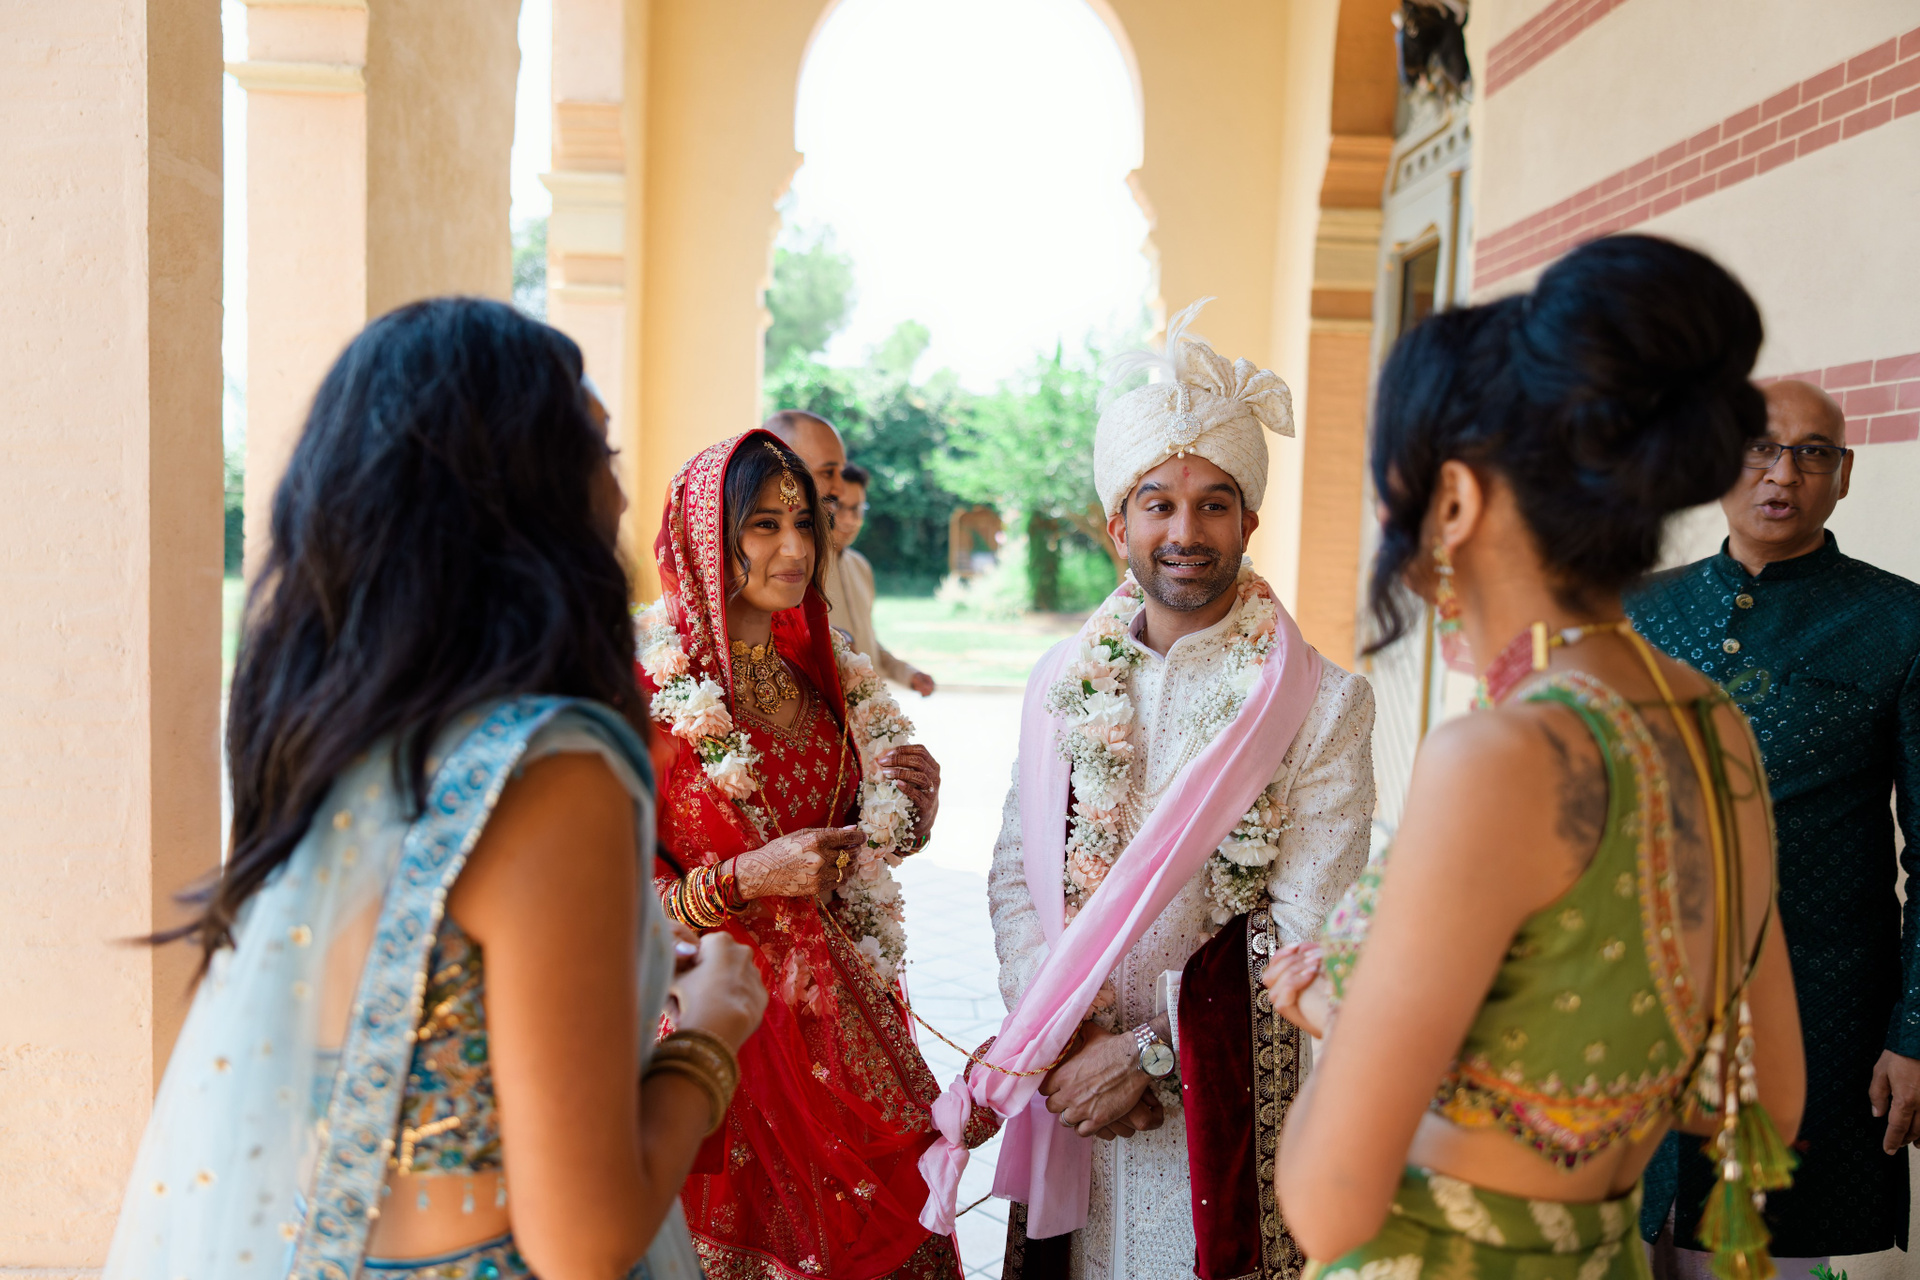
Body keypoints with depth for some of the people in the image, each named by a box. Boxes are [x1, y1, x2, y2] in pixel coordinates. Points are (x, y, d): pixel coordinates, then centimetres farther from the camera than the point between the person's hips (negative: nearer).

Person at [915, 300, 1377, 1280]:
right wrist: (1064, 1038, -10)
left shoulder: (1324, 704, -9)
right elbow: (1015, 876, 3)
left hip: (1229, 1104, -3)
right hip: (1067, 1088, 3)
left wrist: (1150, 1053, -15)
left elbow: (1309, 934, -12)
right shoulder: (1061, 681, 3)